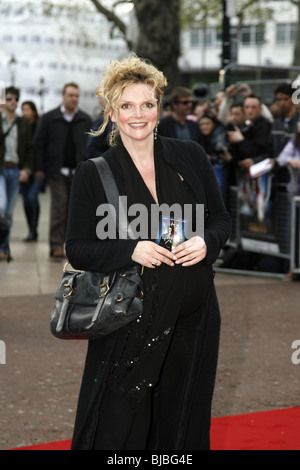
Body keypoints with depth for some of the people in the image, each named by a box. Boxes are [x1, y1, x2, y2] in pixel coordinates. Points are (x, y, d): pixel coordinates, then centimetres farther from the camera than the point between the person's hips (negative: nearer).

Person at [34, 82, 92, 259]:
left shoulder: (86, 120, 8)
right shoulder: (49, 118, 2)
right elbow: (39, 143, 4)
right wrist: (40, 168, -2)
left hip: (78, 172, 2)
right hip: (57, 171, -2)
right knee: (59, 206, -9)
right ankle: (57, 245, -7)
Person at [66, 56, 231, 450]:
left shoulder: (190, 157, 3)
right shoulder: (93, 174, -2)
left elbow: (222, 219, 12)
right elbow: (78, 250, -2)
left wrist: (207, 241, -11)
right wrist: (131, 251, -18)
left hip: (192, 317, 3)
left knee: (183, 424, 11)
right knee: (120, 430, 1)